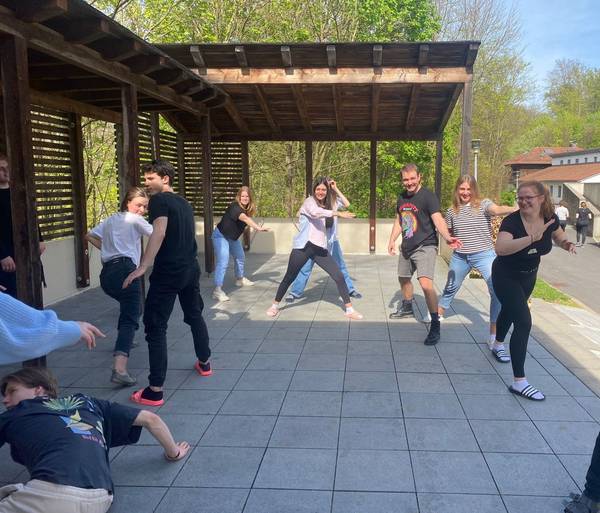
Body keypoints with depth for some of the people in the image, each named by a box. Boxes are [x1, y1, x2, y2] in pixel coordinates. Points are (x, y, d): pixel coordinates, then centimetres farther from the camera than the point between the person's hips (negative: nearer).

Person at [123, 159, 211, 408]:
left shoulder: (158, 200, -10)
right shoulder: (183, 203, 15)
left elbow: (159, 232, -27)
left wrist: (142, 267, -35)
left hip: (168, 272, -8)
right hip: (191, 268, 8)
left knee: (156, 327, -5)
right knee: (194, 315, 26)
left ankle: (155, 391, -8)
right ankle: (204, 362, 43)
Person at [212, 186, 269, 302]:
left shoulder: (247, 208, -2)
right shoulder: (235, 207, -31)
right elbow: (245, 219, -48)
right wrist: (258, 228, -60)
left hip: (233, 237, 9)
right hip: (221, 236, -9)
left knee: (240, 257, 25)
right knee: (223, 261, -23)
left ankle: (240, 279, 48)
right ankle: (217, 290, -29)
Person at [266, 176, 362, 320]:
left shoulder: (325, 205, 18)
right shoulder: (309, 201, -7)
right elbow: (315, 212, -29)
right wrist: (338, 213, -32)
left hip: (320, 248, 6)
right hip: (304, 246, -6)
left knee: (339, 276, -2)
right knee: (289, 277, 5)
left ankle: (349, 310, 6)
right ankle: (275, 306, 24)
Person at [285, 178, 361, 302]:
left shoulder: (335, 200, 2)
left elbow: (347, 204, -15)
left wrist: (336, 189, -14)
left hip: (332, 239, 2)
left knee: (341, 266, 13)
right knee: (306, 267, -2)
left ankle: (351, 289, 25)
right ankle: (295, 292, 5)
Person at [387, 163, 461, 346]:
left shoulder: (428, 196, -15)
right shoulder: (402, 197, 7)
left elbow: (438, 219, -27)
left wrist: (447, 237, -43)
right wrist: (392, 240, 11)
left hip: (425, 247, -8)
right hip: (406, 247, 8)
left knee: (426, 283, -23)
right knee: (403, 278, 24)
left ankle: (435, 326, -16)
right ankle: (407, 307, 52)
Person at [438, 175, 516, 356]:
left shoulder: (483, 204, -6)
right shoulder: (452, 211, 6)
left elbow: (497, 209, -29)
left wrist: (516, 209, -48)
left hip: (484, 255, -3)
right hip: (459, 256, 4)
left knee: (498, 291, -16)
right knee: (450, 288, 18)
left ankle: (495, 338, -10)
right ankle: (438, 315, 43)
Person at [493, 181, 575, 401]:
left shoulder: (550, 218, -16)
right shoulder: (511, 221, -31)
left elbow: (559, 236, 7)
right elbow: (500, 248, -49)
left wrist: (566, 243, -16)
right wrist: (532, 237, -56)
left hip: (528, 276, 6)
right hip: (506, 277, -6)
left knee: (510, 310, 29)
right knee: (524, 322, -18)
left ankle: (498, 344, 59)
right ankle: (519, 382, -14)